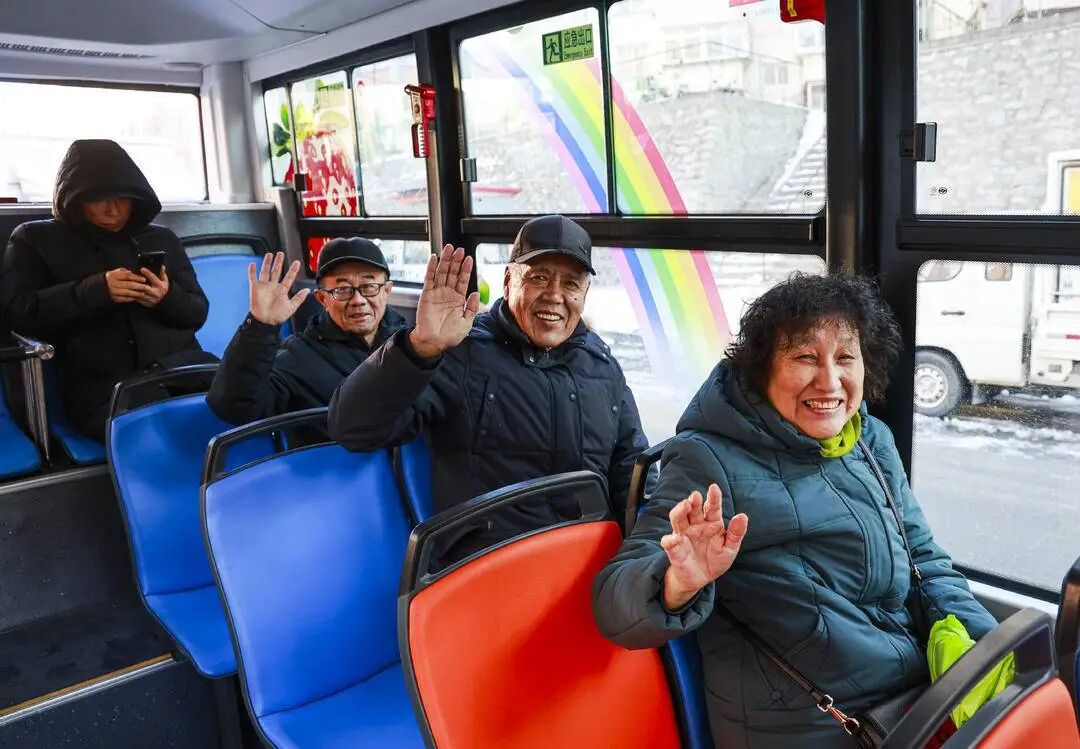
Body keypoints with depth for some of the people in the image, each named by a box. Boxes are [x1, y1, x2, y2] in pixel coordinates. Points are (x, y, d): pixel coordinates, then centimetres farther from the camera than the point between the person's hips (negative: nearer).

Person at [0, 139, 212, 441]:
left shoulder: (162, 238, 23)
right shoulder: (35, 238, 16)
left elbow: (198, 313, 20)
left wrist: (168, 298, -4)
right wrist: (95, 290, -10)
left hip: (183, 366, 4)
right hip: (104, 386, -3)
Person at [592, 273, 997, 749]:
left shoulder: (873, 441, 8)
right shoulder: (712, 463, -13)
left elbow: (925, 561, 16)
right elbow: (616, 607, -18)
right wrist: (678, 585, -39)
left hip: (923, 697, 7)